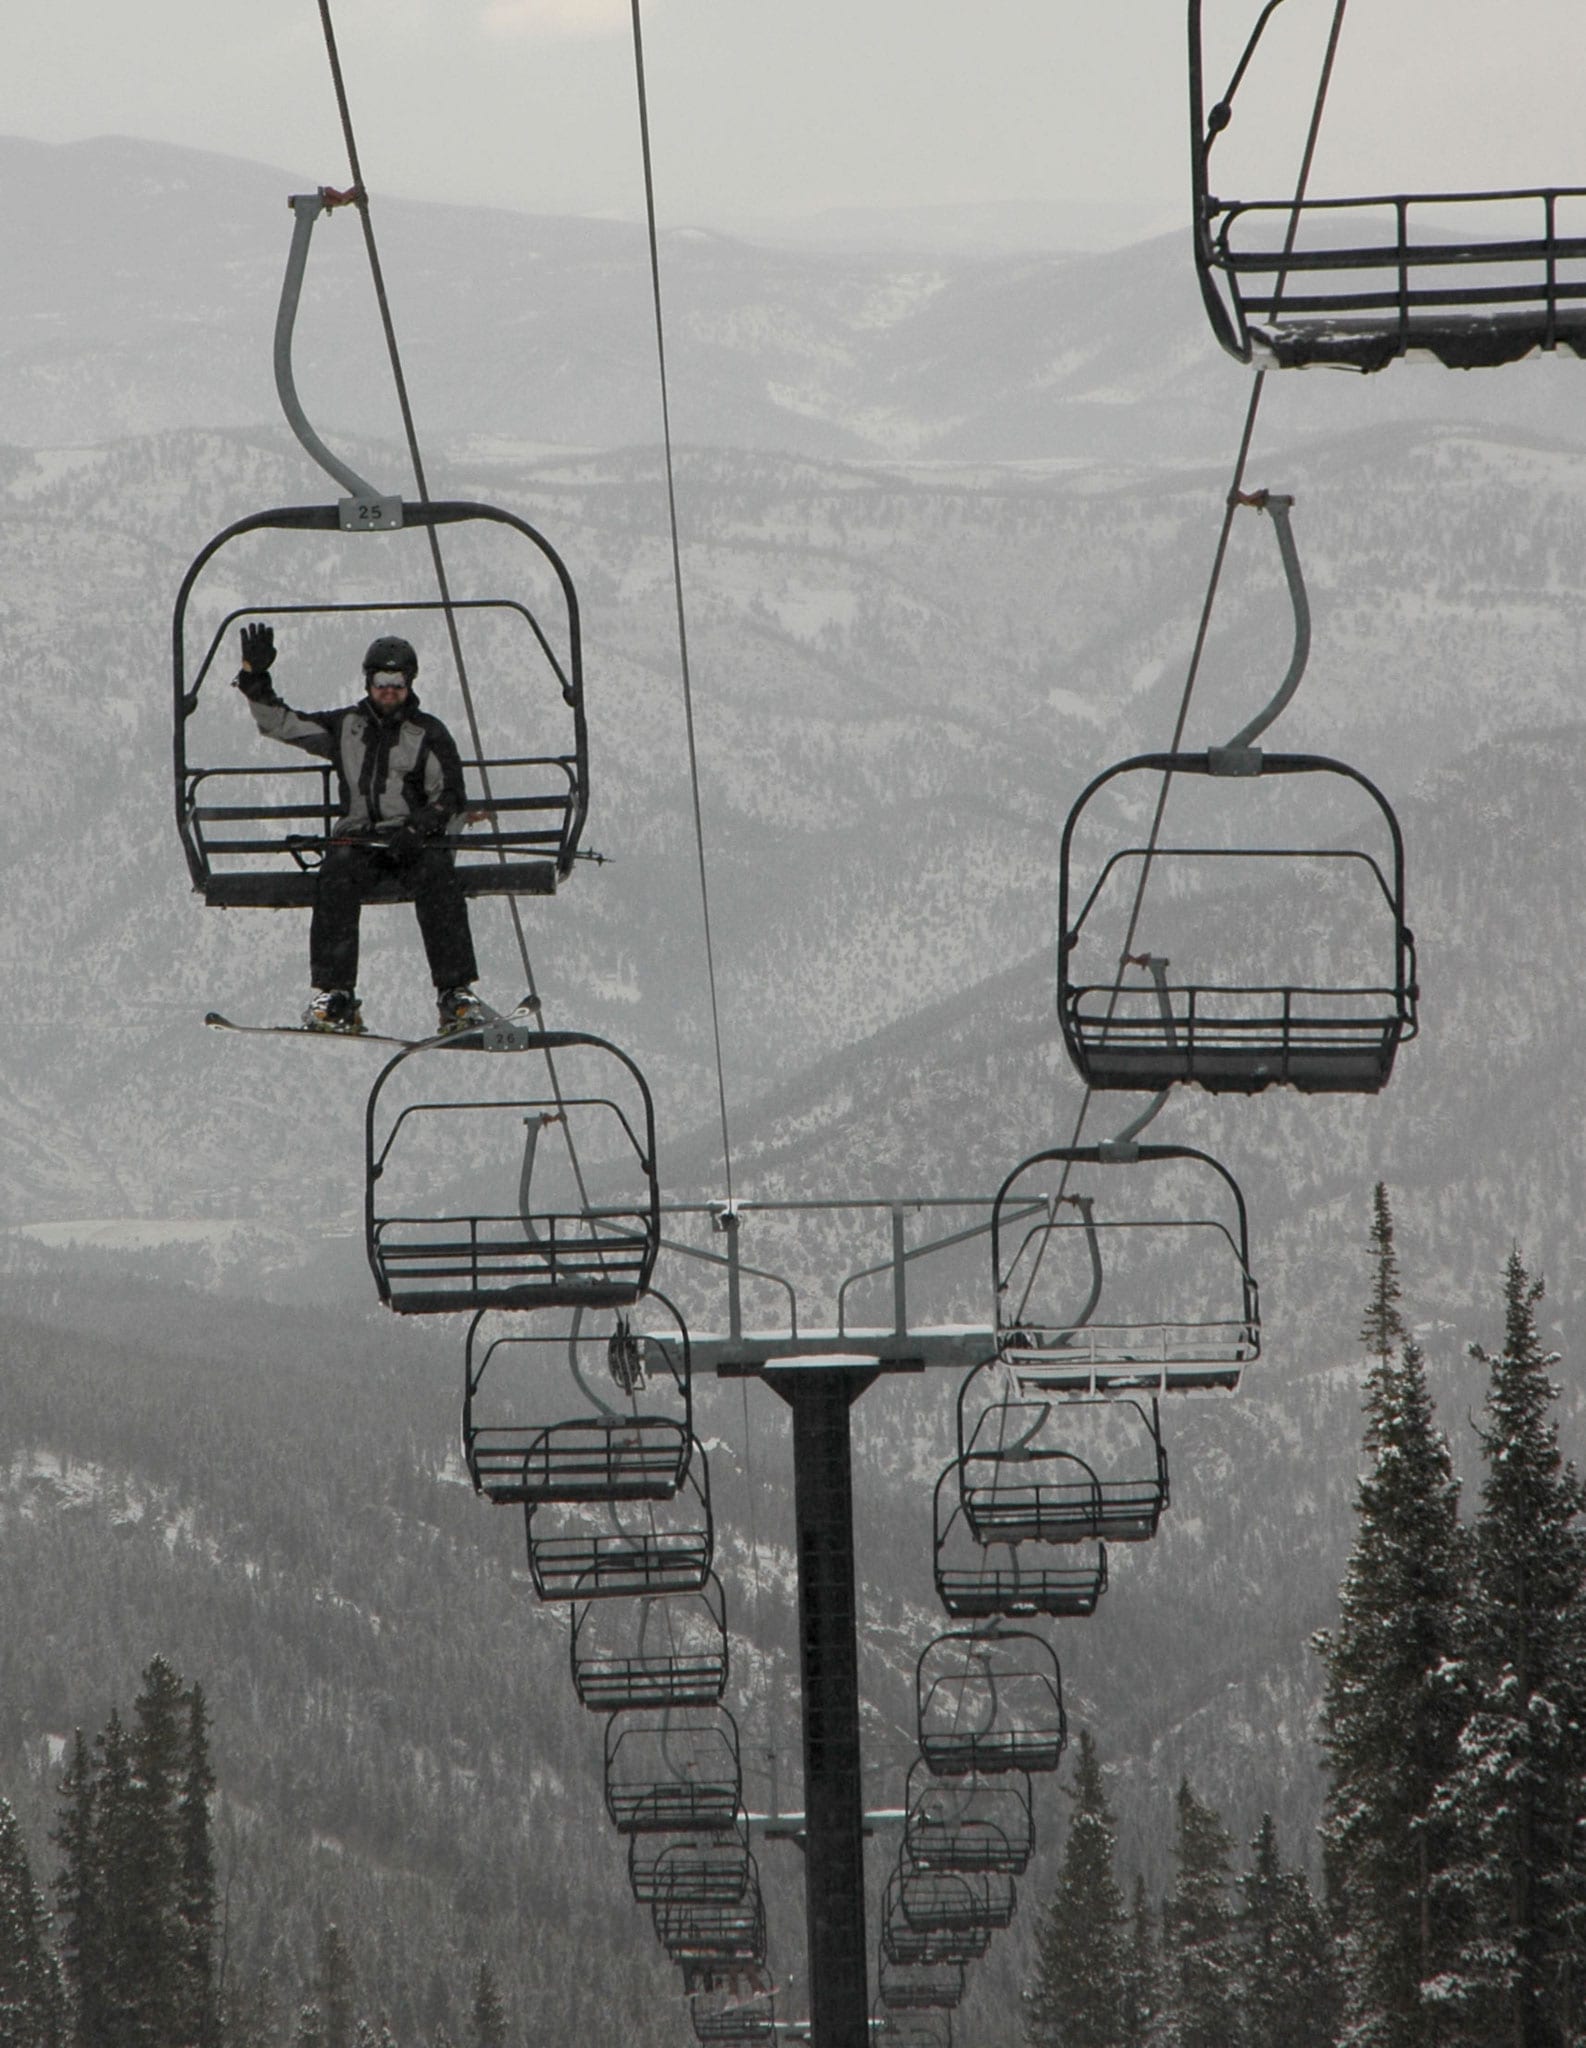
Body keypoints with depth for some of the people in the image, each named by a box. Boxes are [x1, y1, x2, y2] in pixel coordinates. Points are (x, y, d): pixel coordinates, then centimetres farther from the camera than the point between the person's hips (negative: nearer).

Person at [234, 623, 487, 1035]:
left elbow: (449, 798, 5)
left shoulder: (429, 734, 8)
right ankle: (334, 995, -29)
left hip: (416, 837, -1)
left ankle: (457, 994, -33)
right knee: (336, 881, -30)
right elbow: (278, 723, 16)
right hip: (358, 838, 1)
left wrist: (417, 829, -13)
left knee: (437, 879, -31)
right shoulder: (345, 727, 14)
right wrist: (254, 678, 4)